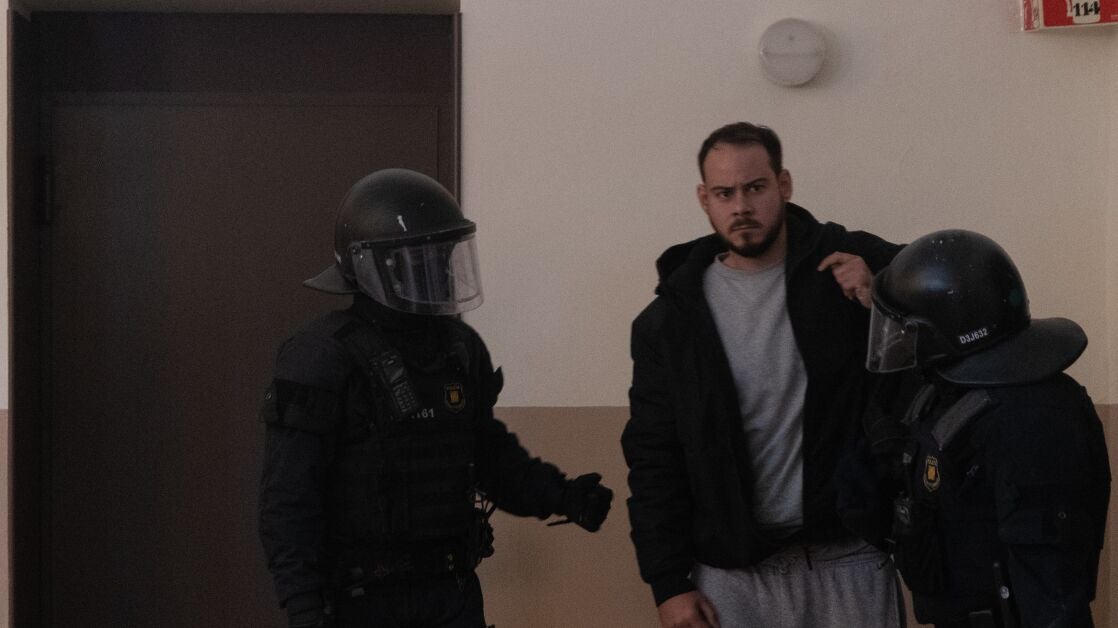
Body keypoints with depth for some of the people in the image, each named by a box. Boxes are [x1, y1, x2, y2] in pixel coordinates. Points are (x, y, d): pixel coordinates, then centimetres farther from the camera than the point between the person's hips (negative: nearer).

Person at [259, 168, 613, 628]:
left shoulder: (461, 349, 6)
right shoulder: (322, 359, -15)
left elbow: (490, 451, 16)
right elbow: (288, 503, -16)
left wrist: (562, 496, 1)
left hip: (452, 590, 6)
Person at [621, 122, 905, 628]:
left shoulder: (851, 262, -2)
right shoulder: (670, 317, 2)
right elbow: (653, 456, 4)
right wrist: (668, 584, -1)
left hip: (849, 560, -1)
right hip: (732, 570, 1)